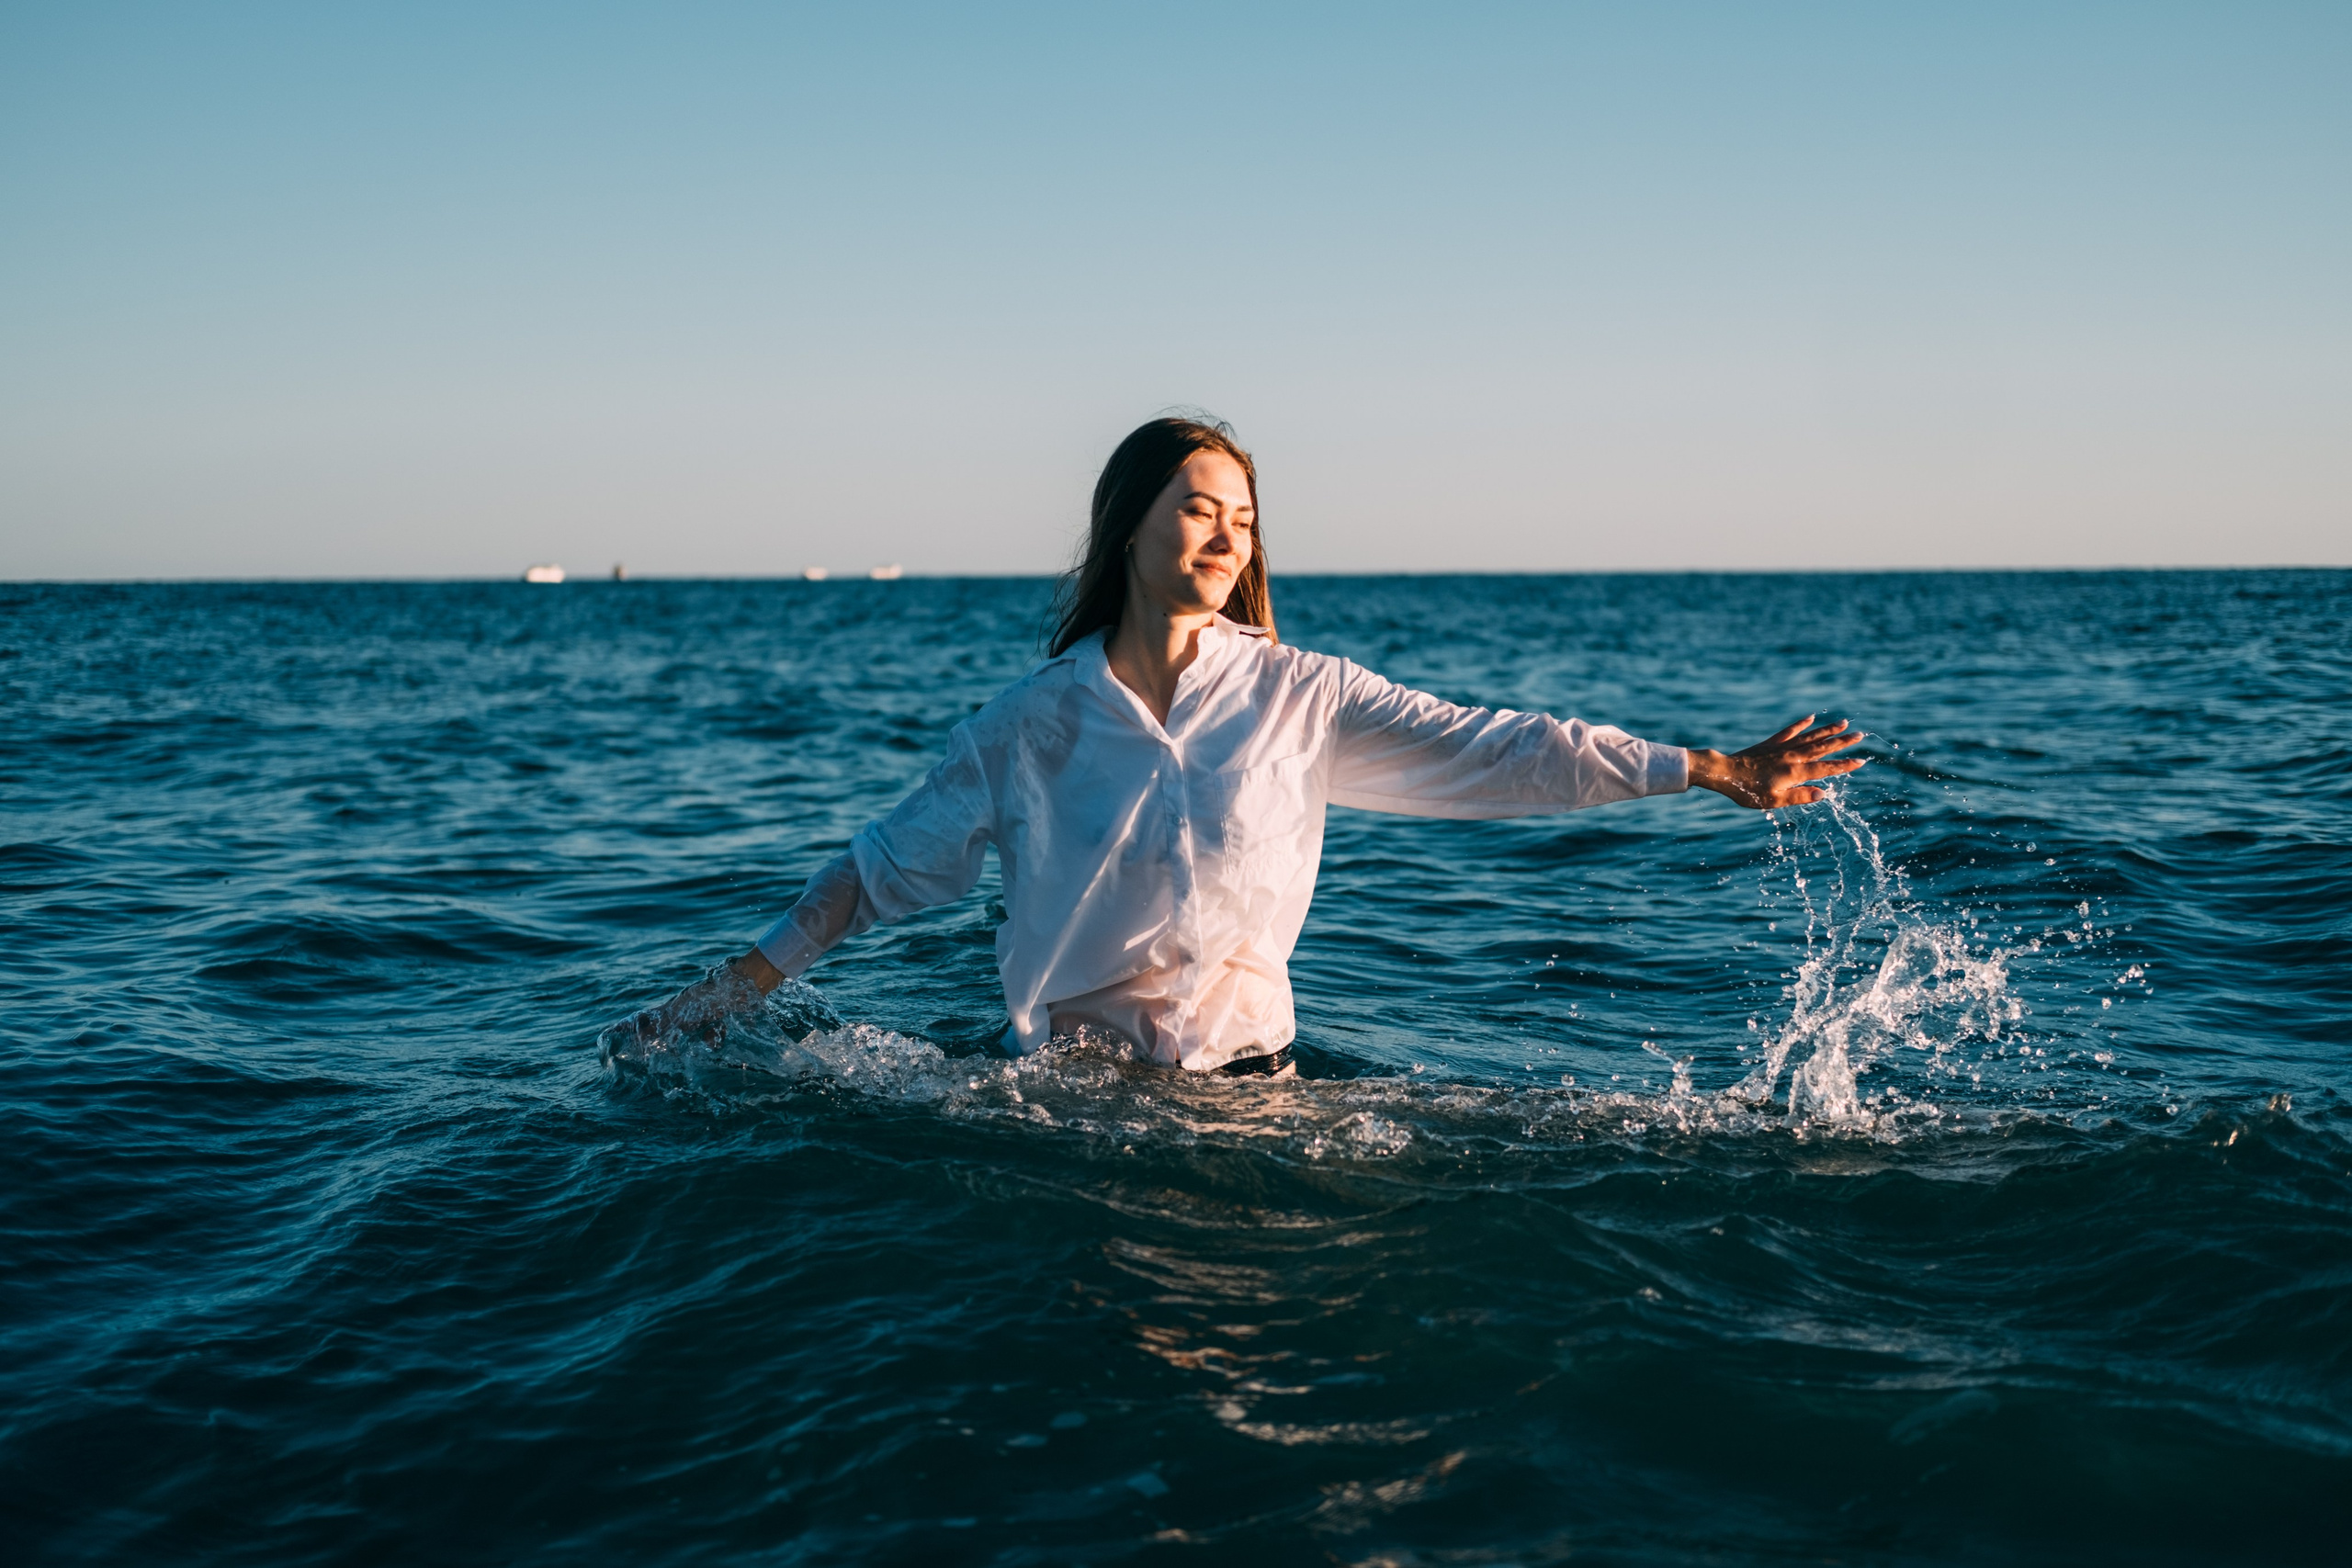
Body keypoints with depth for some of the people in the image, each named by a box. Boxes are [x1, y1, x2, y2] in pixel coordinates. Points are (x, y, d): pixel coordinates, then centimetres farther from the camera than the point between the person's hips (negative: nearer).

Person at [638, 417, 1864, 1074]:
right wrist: (733, 992, -1)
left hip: (1245, 1069, 1)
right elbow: (885, 866, 2)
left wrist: (1714, 771, -10)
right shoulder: (1036, 718, -4)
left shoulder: (1296, 694, -3)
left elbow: (1486, 751, -6)